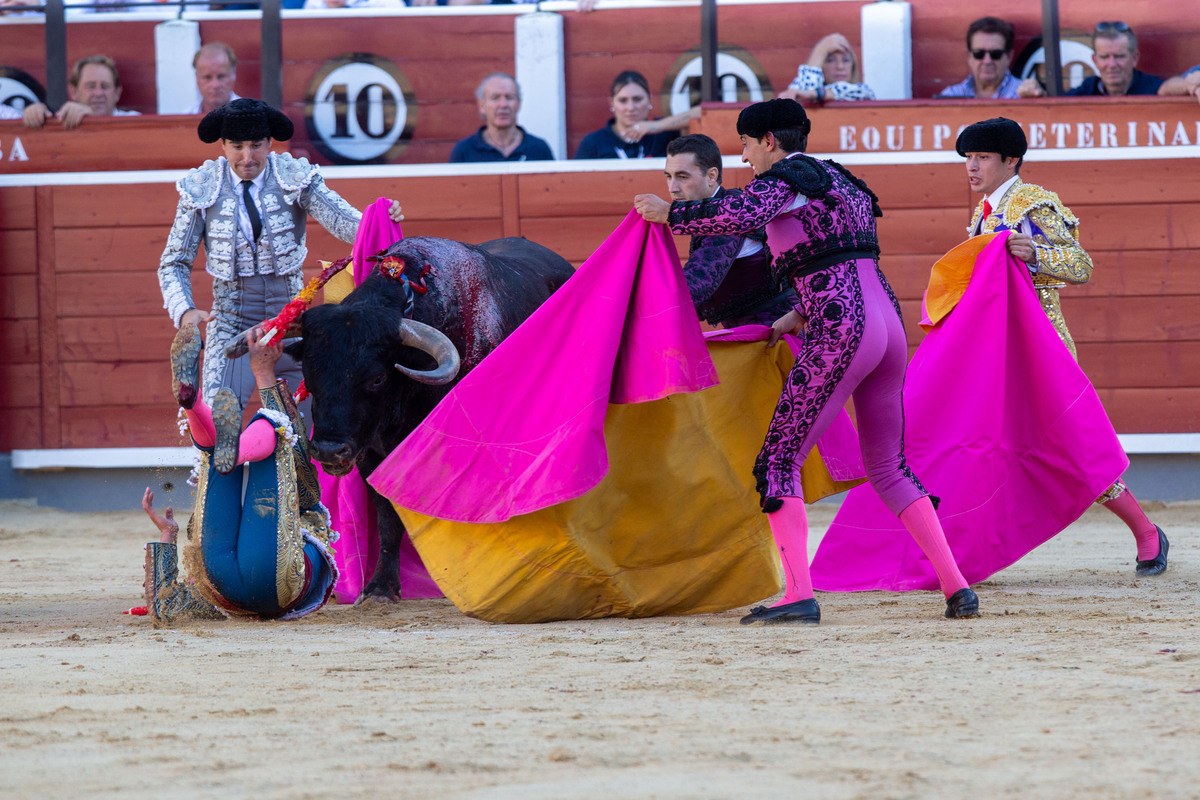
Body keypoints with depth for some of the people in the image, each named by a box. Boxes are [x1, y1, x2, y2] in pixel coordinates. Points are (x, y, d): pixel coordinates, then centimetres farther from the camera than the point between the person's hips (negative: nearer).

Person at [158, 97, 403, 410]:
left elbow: (344, 222, -16)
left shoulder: (296, 178, -3)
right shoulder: (202, 189, -2)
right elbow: (174, 263, 2)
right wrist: (184, 311, -17)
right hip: (232, 325, -1)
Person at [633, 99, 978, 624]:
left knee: (778, 461, -3)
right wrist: (803, 313, 35)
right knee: (887, 467, 17)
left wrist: (668, 214, -11)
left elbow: (743, 215, -22)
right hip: (890, 321, 8)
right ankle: (956, 586, 7)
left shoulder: (781, 179, -1)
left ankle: (798, 595, -15)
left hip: (842, 330, -8)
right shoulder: (841, 181, 25)